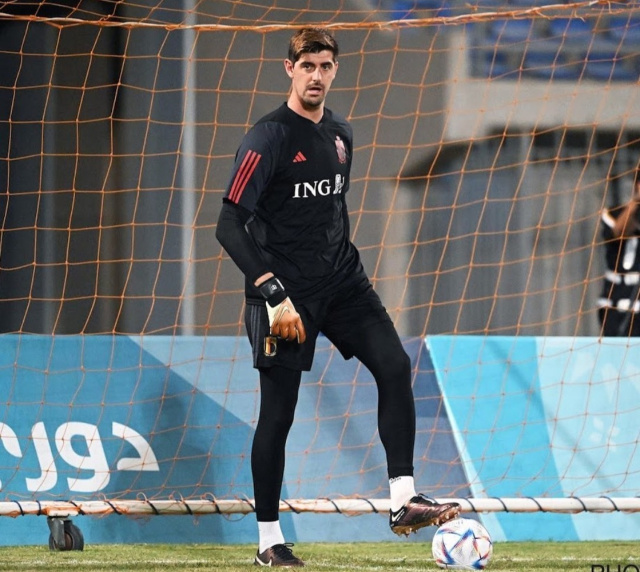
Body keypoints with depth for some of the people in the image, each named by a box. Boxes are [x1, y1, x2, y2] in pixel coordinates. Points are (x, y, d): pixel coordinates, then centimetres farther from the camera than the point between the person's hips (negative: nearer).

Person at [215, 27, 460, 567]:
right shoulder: (268, 137, -12)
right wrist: (274, 293, -23)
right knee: (278, 412, -2)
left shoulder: (340, 134, 10)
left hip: (340, 281, 6)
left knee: (395, 365, -12)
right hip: (285, 290, -6)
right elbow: (230, 225, -17)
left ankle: (403, 502, -10)